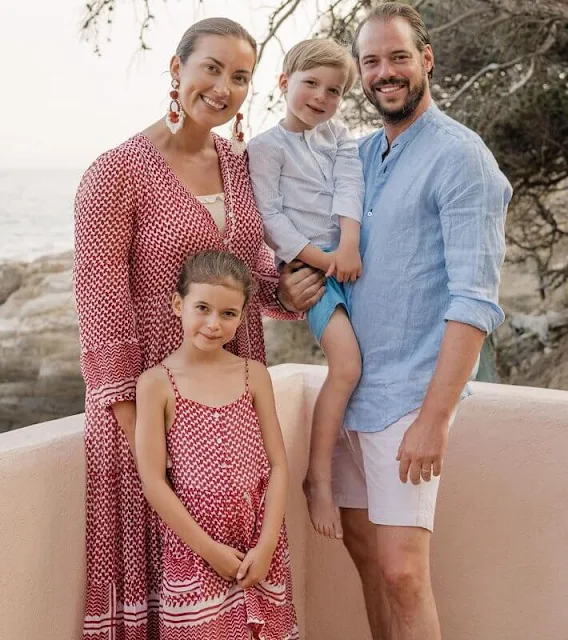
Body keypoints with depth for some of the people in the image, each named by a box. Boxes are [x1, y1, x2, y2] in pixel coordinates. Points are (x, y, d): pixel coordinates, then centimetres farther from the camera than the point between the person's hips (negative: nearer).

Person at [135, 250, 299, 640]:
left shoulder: (254, 375, 2)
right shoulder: (156, 384, -7)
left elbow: (277, 465, 1)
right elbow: (154, 481, -8)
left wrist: (266, 546, -7)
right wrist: (209, 549, -9)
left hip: (261, 545, 3)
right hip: (195, 547, -2)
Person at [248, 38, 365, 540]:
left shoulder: (339, 135, 16)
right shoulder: (267, 147, 0)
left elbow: (349, 187, 0)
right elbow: (270, 219, -8)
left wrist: (349, 246, -16)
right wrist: (322, 260, -15)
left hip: (354, 257, 6)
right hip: (310, 264, -6)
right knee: (346, 365, -18)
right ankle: (318, 477, -8)